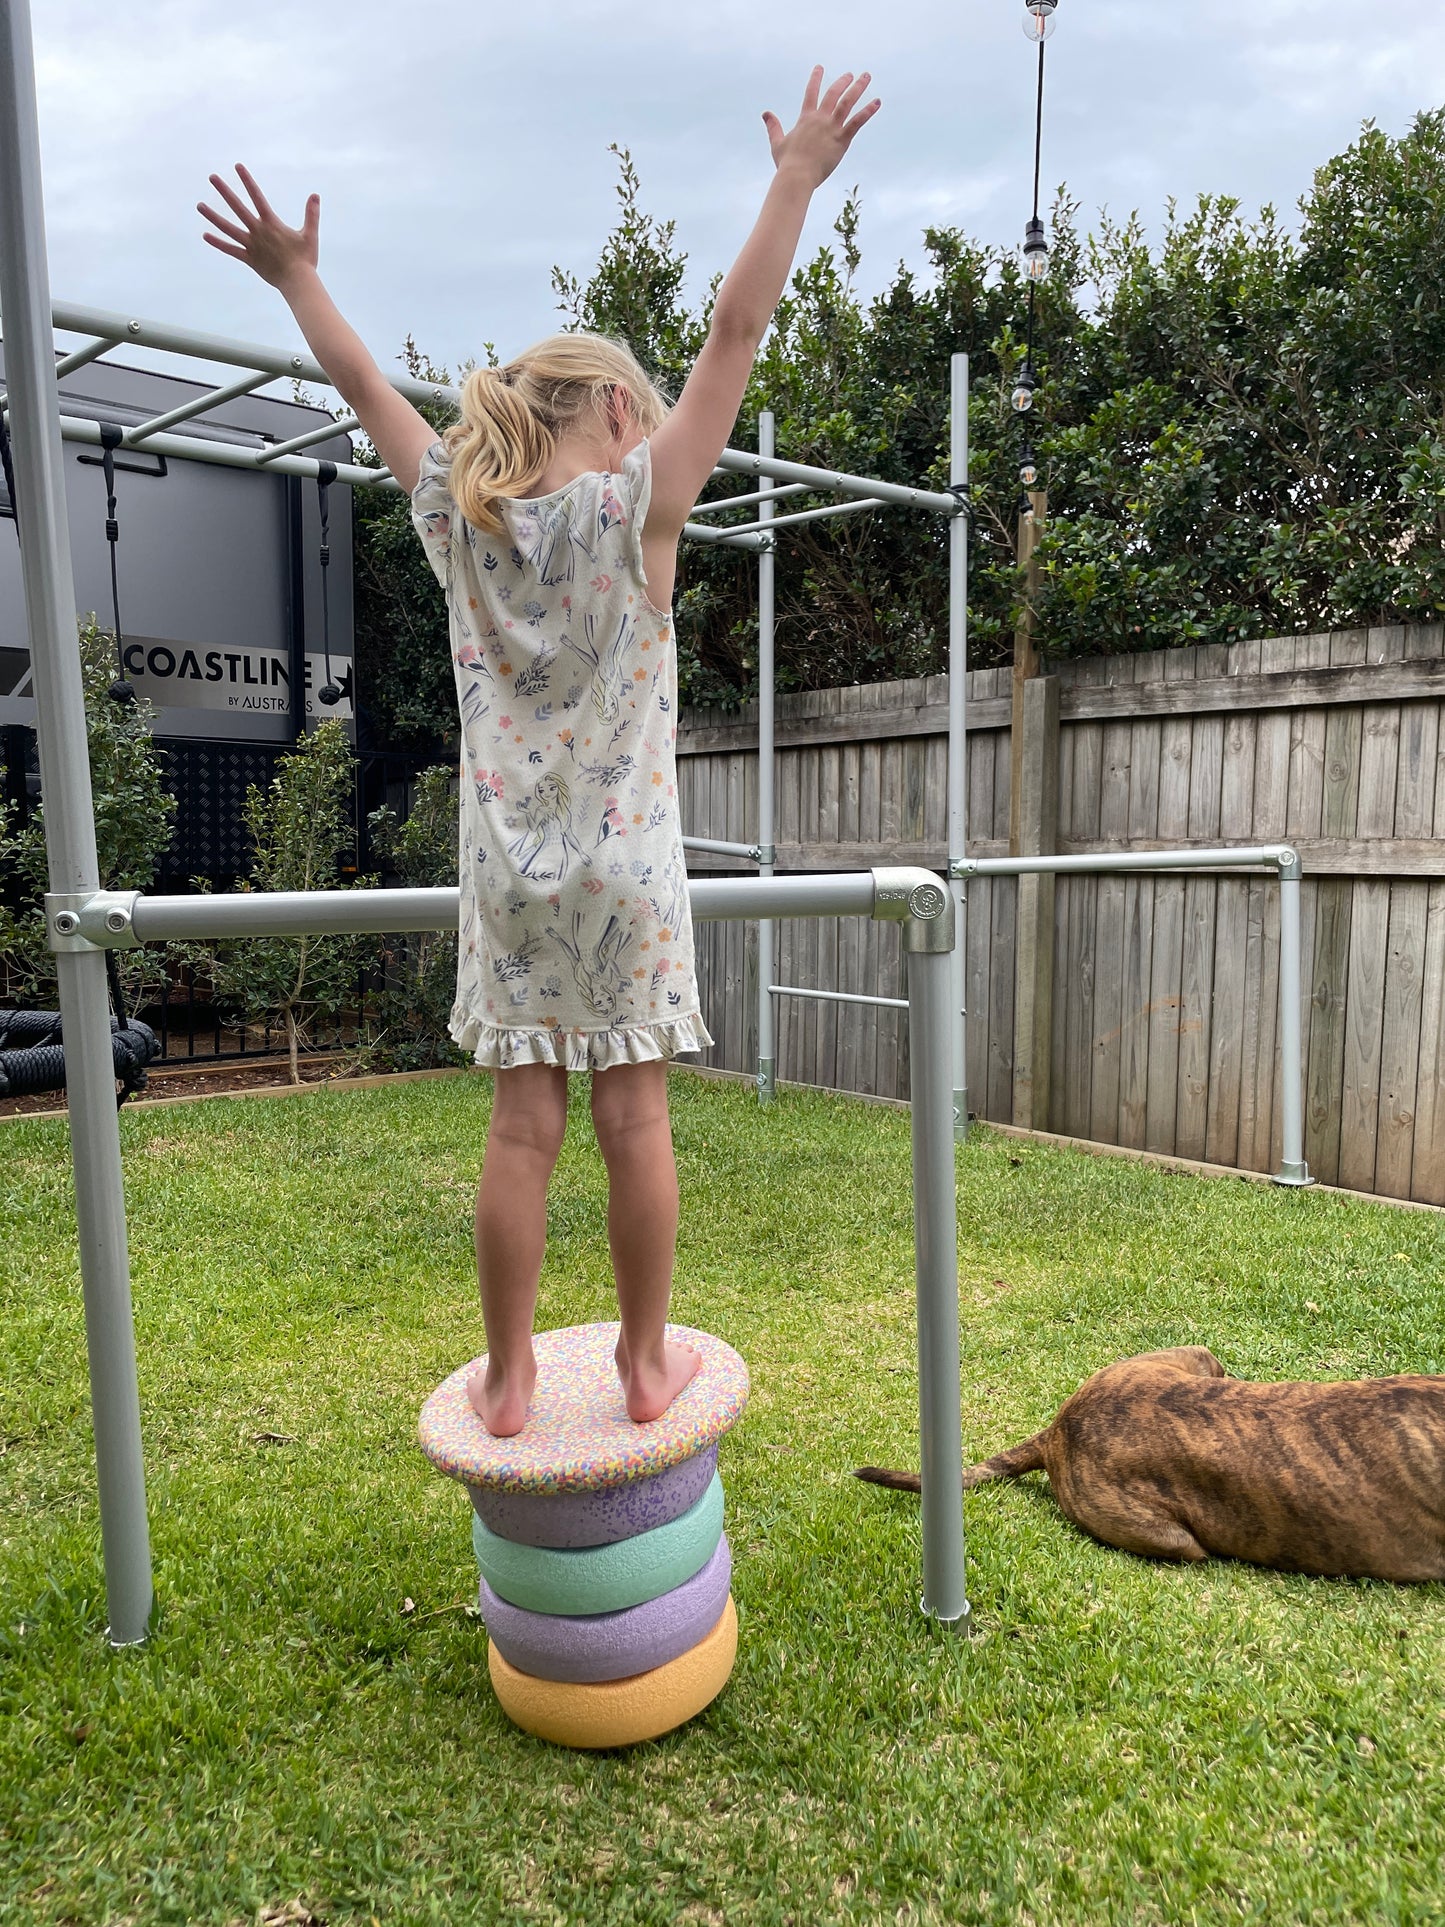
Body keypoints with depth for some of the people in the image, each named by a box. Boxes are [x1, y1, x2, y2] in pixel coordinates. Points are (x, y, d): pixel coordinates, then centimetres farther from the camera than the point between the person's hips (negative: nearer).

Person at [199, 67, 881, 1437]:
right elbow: (736, 332, -1)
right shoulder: (635, 504, -4)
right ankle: (648, 1362, 19)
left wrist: (296, 278, 35)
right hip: (623, 866, -3)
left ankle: (507, 1379, 16)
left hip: (507, 874, 3)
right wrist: (798, 177, 7)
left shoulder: (457, 515, 6)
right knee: (634, 1119, 5)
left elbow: (362, 384, 21)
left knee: (522, 1128, 6)